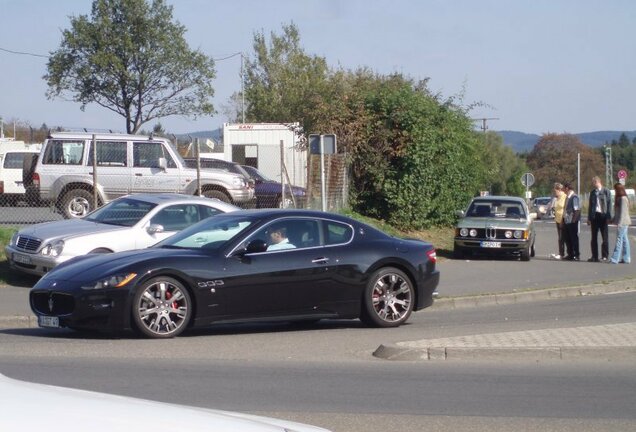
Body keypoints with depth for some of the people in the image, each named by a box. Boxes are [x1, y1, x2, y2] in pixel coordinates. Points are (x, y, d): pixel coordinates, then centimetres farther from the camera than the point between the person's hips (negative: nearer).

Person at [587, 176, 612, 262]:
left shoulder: (605, 191, -3)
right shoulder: (592, 192, 12)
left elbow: (609, 204, -5)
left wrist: (608, 216, -12)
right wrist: (589, 218, 12)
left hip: (603, 216, -5)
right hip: (594, 216, 5)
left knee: (604, 236, -1)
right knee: (594, 237, 5)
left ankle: (605, 255, 6)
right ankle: (595, 256, 10)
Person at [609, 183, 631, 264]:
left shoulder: (623, 199, -15)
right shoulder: (619, 198, 16)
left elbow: (623, 212, -19)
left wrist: (619, 223, -20)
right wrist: (613, 220, 24)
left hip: (623, 222, -10)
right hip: (623, 223, 10)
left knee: (619, 240, -10)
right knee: (624, 239, 10)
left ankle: (615, 259, -11)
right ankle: (626, 258, 13)